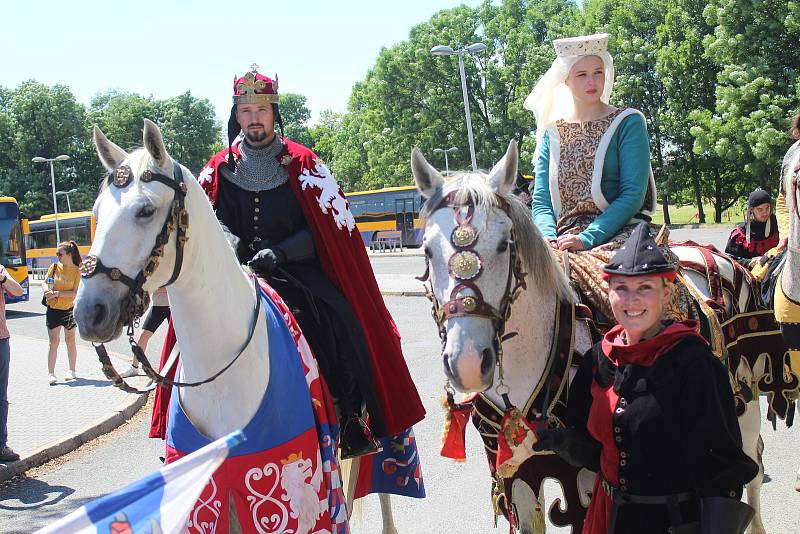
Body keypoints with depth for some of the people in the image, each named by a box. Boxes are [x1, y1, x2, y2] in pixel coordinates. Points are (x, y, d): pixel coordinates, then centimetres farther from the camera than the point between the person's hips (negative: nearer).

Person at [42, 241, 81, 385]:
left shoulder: (76, 271, -8)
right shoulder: (54, 267, 0)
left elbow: (75, 292, -14)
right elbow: (44, 283, 7)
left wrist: (57, 293, -22)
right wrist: (47, 291, -15)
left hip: (69, 309, -1)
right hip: (53, 309, 1)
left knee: (70, 340, 11)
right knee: (53, 342, -3)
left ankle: (72, 371, 23)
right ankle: (51, 373, -2)